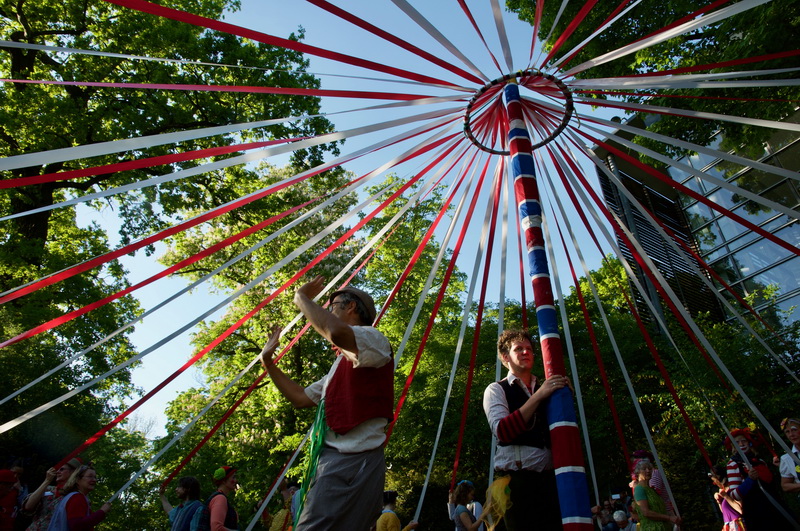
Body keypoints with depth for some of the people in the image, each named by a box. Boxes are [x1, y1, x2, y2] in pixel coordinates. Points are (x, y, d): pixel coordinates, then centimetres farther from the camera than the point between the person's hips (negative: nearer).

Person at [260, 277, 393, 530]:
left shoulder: (374, 339, -4)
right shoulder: (341, 362, 28)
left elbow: (336, 332, -28)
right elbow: (302, 398, 29)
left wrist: (301, 297, -12)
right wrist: (268, 362, 27)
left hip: (353, 460, -10)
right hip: (331, 458, 10)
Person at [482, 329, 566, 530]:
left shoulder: (546, 389, 17)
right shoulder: (496, 389, 2)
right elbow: (502, 431, -15)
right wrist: (538, 396, -18)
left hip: (548, 476, 4)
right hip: (515, 477, -4)